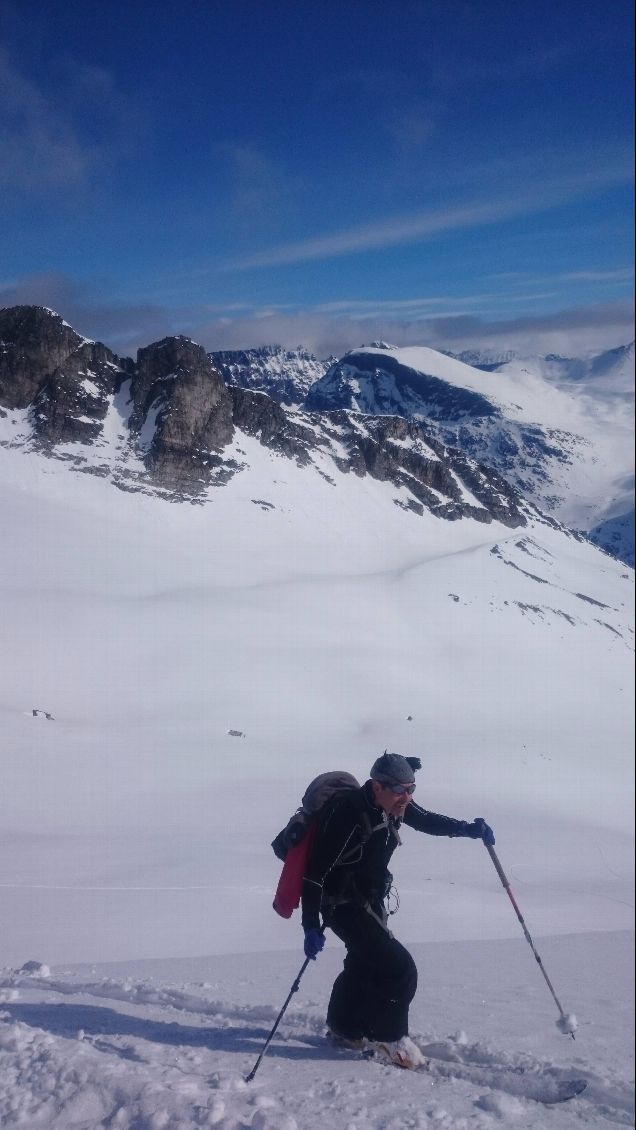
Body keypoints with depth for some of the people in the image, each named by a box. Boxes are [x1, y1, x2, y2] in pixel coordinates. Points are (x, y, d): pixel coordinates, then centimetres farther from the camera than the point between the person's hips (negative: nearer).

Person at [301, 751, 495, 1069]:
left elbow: (427, 820, 11)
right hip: (344, 905, -9)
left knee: (364, 965, 26)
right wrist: (312, 927, -30)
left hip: (370, 900, 9)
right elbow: (316, 872, -30)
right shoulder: (349, 816, -33)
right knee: (399, 969, -14)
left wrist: (469, 829, -3)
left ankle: (344, 1029, 47)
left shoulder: (394, 805, -9)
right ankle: (390, 1037, 8)